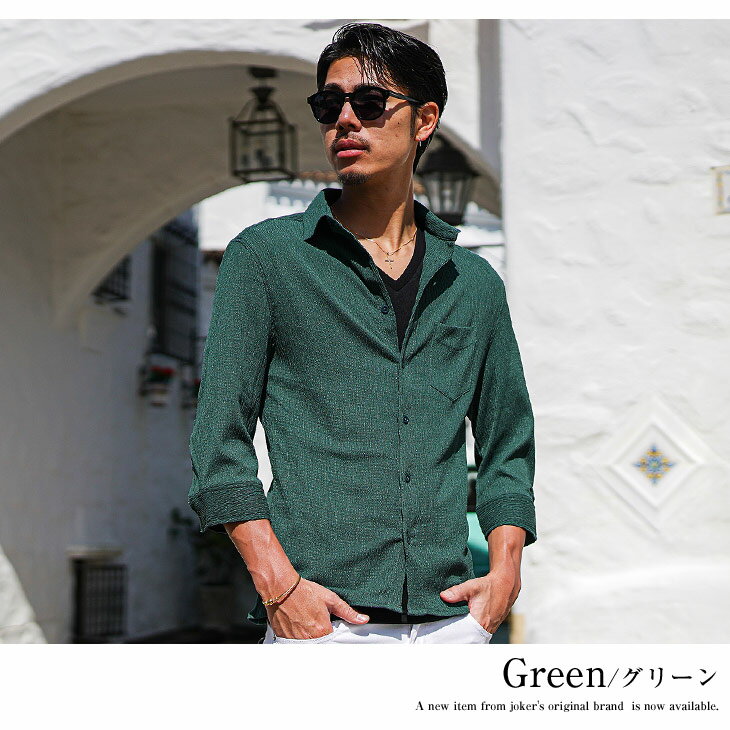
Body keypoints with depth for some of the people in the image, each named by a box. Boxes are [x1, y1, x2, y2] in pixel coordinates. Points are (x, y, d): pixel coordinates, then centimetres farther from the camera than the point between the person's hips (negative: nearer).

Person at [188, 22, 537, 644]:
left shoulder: (475, 284, 14)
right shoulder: (265, 256, 4)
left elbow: (508, 445, 19)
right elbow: (221, 440, 0)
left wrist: (505, 570, 4)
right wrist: (277, 584, -11)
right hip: (320, 618, -3)